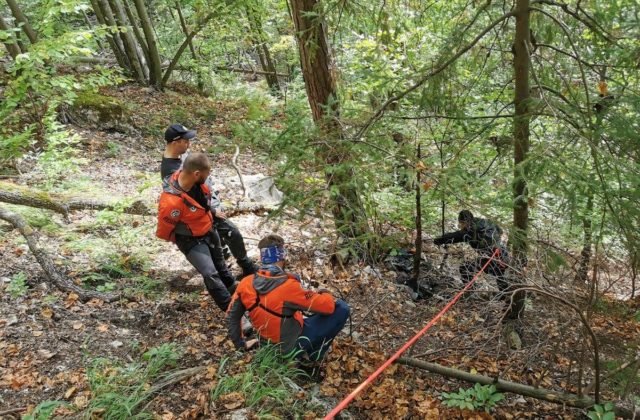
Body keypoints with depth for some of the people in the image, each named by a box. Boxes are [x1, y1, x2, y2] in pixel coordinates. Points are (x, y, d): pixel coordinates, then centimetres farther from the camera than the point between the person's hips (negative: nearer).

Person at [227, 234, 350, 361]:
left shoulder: (245, 284, -13)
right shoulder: (288, 286, -31)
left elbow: (231, 316, 0)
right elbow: (328, 306, -22)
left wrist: (241, 344, 15)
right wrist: (325, 295, 2)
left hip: (268, 341, 7)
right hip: (293, 344, -7)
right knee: (341, 308, -5)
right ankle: (315, 353, 8)